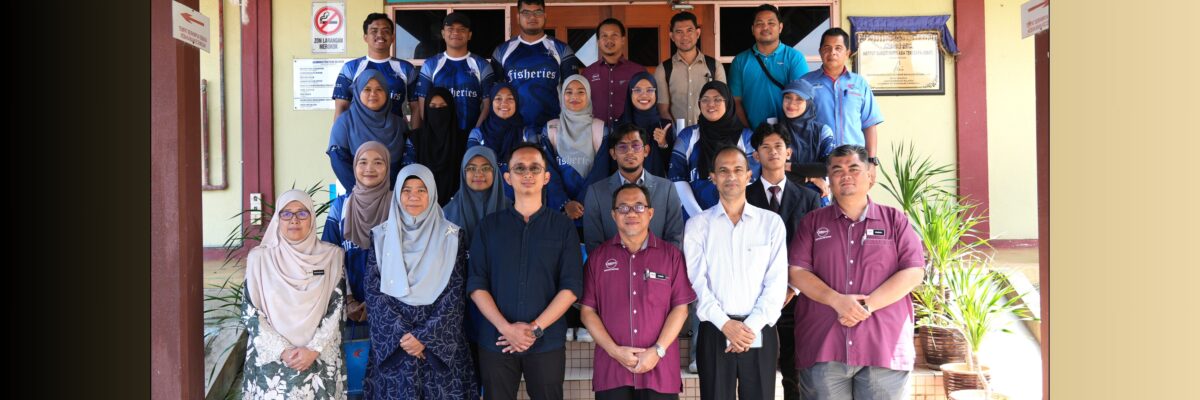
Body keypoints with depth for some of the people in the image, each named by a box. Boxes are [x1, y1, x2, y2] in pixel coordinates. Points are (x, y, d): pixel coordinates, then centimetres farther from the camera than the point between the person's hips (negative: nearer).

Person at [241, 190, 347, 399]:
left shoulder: (331, 256, 0)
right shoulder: (260, 257, -1)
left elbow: (336, 310, -2)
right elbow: (249, 313, -3)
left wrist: (314, 349, -12)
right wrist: (283, 351, -11)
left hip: (319, 361, 0)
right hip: (271, 361, 0)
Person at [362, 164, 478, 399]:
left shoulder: (451, 236, 0)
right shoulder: (382, 235, 4)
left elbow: (455, 292, -4)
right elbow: (373, 290, -1)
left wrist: (425, 336, -12)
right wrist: (401, 333, -11)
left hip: (439, 340, -1)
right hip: (392, 341, 1)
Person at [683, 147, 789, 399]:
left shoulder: (771, 222, 6)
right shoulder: (697, 225, 5)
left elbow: (777, 282, -1)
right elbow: (696, 282, -3)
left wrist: (752, 326, -11)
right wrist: (725, 324, -13)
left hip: (760, 333, 0)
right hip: (715, 332, 0)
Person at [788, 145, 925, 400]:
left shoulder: (895, 220, 10)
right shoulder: (812, 222, 12)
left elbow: (913, 272, -1)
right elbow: (796, 271, 2)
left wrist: (867, 305, -12)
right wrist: (837, 300, -14)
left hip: (884, 348, 0)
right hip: (823, 349, 0)